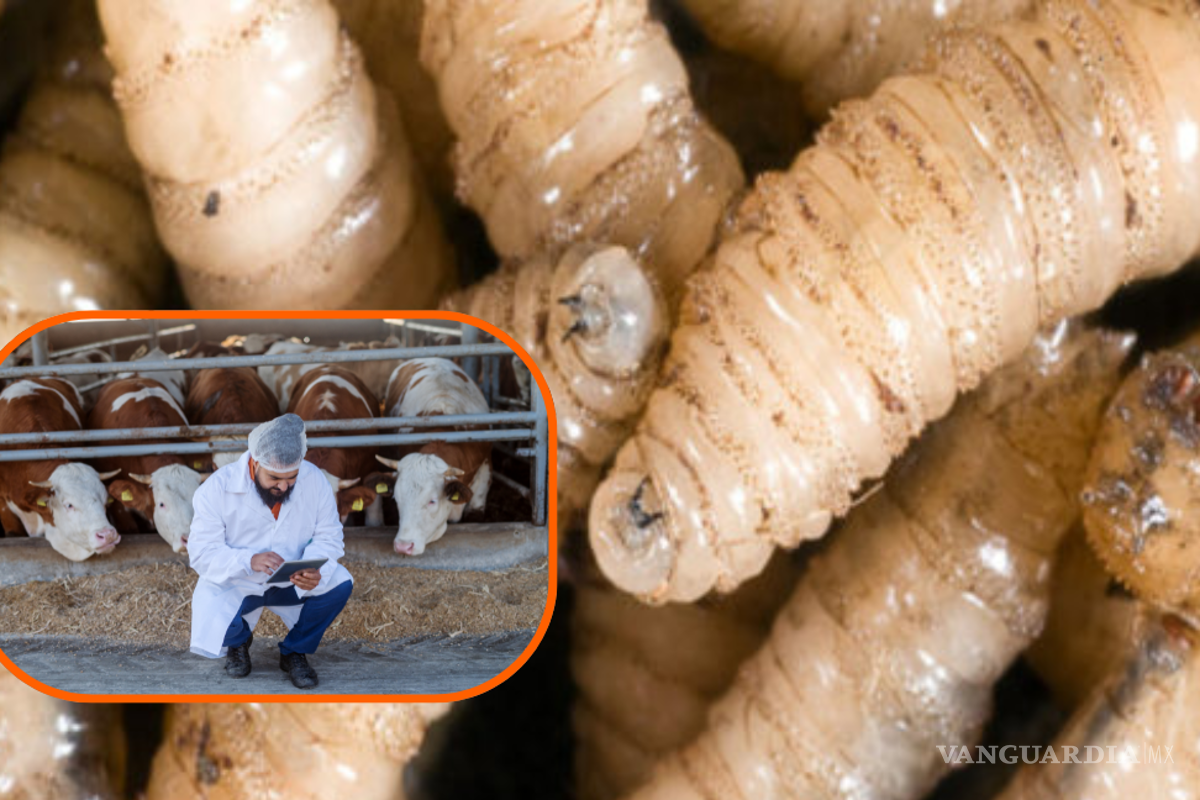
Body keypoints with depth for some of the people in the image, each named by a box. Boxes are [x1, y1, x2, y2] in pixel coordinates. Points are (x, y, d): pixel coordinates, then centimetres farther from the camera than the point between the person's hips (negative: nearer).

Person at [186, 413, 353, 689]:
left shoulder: (315, 481, -12)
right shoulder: (217, 488, -19)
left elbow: (328, 537, -9)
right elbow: (201, 552, -20)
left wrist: (315, 571, -33)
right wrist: (249, 561, -39)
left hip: (291, 583, 2)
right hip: (233, 584, -2)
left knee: (340, 584, -25)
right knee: (210, 630, -29)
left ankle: (295, 650, 3)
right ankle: (239, 640, 14)